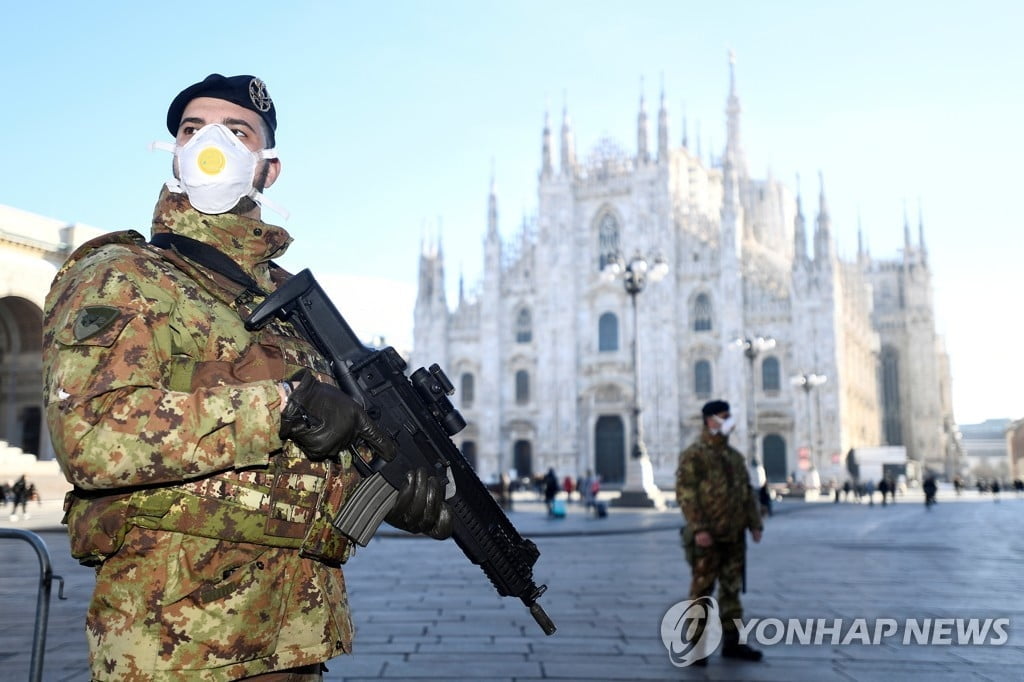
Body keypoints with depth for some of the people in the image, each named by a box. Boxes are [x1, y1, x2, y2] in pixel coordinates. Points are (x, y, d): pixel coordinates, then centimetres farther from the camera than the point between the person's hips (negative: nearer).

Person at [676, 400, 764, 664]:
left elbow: (748, 492, 18)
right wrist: (698, 528, -21)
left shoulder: (735, 456, 15)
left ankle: (731, 642, 20)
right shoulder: (694, 455, -7)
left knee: (732, 589, 11)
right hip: (707, 537, -7)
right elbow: (685, 493, -14)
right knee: (702, 590, -1)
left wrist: (754, 523, 10)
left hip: (735, 536, 7)